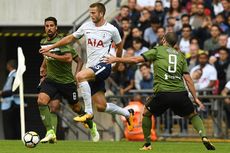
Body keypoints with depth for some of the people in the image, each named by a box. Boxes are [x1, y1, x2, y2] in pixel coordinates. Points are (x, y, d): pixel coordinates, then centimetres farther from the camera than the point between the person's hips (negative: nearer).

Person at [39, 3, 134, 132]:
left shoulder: (111, 30, -5)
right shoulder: (86, 27, 7)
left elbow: (119, 46, 12)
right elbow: (70, 38, 18)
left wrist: (117, 62, 22)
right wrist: (51, 47, 18)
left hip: (103, 65, -6)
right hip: (92, 68, 6)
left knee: (80, 76, -34)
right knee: (101, 106, 3)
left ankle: (88, 113, -29)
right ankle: (127, 113, 27)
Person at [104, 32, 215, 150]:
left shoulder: (158, 50, 9)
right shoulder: (181, 55, 18)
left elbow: (136, 60, 3)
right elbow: (188, 79, 13)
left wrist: (116, 59, 13)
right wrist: (195, 98, 16)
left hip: (162, 93, -2)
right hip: (180, 92, 2)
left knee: (146, 113, 22)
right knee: (193, 115, 21)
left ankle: (147, 144, 21)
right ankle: (203, 136, -4)